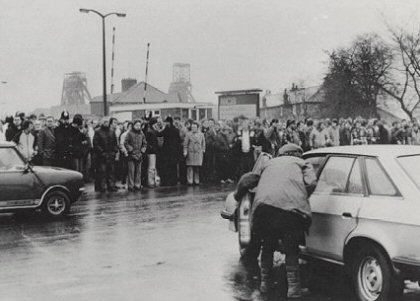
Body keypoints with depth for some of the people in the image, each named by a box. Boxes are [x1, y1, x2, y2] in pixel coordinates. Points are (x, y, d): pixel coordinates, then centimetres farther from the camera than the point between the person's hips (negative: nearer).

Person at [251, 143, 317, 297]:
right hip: (289, 208, -3)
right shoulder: (302, 163, 24)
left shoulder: (269, 163, 35)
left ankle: (264, 282, 28)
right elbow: (311, 183, 6)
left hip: (263, 207, 3)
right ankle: (293, 287, 6)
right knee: (291, 249, 10)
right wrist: (301, 200, 18)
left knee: (268, 245, 23)